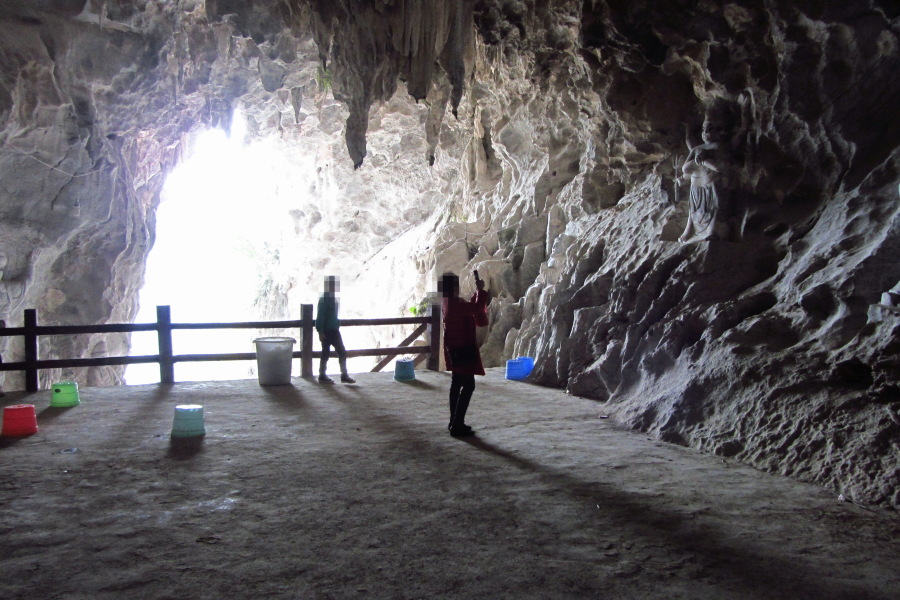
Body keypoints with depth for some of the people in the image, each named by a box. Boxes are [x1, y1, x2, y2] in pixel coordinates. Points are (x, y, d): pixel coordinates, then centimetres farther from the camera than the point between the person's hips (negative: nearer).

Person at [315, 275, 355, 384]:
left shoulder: (333, 298, 12)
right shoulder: (324, 299, -14)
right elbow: (320, 316, -17)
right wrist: (320, 331, -19)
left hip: (334, 330, 9)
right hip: (327, 331, -9)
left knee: (342, 352, 7)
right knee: (325, 354, 1)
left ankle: (344, 375, 11)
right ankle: (322, 376, 11)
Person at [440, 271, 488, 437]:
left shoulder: (447, 302, 9)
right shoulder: (454, 303, -22)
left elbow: (469, 308, 20)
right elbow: (476, 308, -29)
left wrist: (478, 293, 10)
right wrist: (481, 290, -16)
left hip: (455, 348, 10)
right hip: (462, 349, -10)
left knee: (456, 384, 15)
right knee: (468, 386, -6)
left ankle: (454, 422, 22)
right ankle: (457, 425, -6)